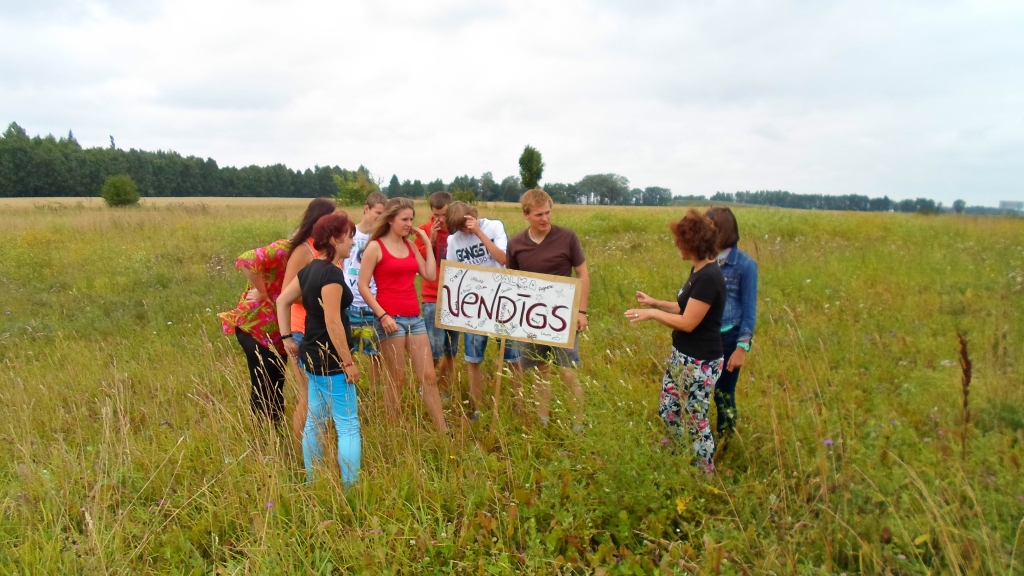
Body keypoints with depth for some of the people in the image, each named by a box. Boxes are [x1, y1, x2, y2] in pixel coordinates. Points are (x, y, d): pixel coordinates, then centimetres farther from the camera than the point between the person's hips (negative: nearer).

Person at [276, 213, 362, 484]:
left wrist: (287, 337, 17)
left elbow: (283, 300, 16)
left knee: (315, 421, 17)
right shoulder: (332, 273, -20)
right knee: (348, 427, -3)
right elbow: (333, 322, -23)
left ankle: (311, 483, 29)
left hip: (314, 356, 10)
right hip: (330, 361, -9)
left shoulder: (310, 269, 8)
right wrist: (348, 361, -18)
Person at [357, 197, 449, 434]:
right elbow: (362, 286, -8)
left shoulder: (410, 245, 13)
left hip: (414, 317, 6)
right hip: (390, 318, -6)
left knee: (429, 376, 5)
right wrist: (382, 315, -15)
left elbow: (430, 275, 6)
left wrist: (427, 243, 7)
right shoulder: (375, 247, -5)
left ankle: (444, 432, 11)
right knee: (396, 379, 2)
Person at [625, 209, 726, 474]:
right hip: (682, 357, 10)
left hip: (699, 364, -10)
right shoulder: (699, 271, 6)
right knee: (668, 413, 19)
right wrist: (655, 302, 13)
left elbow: (688, 322, -24)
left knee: (696, 424, 5)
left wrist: (651, 314, -15)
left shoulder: (708, 277, -24)